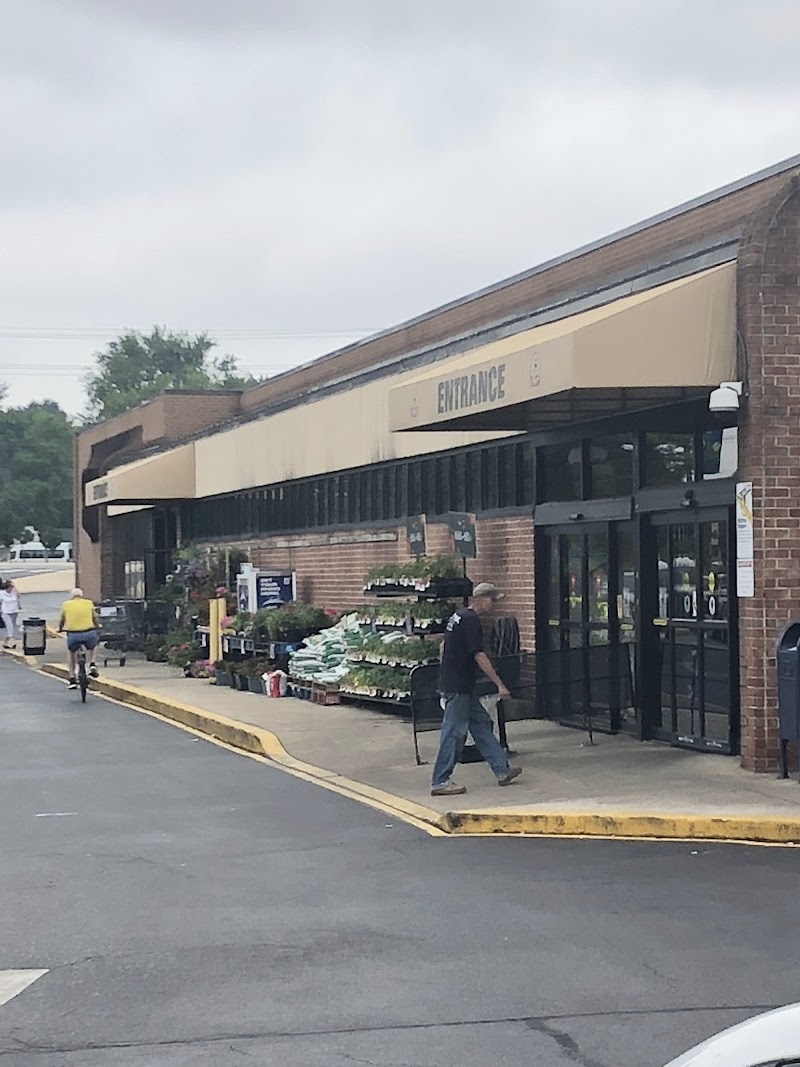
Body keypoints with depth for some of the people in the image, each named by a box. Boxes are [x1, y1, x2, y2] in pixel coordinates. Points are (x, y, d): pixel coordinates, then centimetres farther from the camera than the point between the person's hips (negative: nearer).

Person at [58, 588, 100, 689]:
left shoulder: (66, 604, 10)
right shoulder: (89, 603, 12)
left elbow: (62, 620, 21)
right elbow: (95, 618, 26)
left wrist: (60, 629, 43)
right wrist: (97, 626, 47)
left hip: (73, 634, 0)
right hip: (89, 633, 0)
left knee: (70, 652, 29)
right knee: (93, 647, 35)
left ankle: (72, 680, 21)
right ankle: (92, 664, 13)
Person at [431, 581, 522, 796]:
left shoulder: (458, 616, 14)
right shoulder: (471, 621, -17)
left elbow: (444, 649, 21)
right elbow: (479, 656, -21)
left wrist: (446, 677, 26)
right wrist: (500, 685, -19)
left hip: (462, 687, 10)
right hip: (458, 687, -10)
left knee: (482, 724, 13)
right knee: (454, 732, -5)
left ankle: (502, 770, 17)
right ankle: (440, 782, -1)